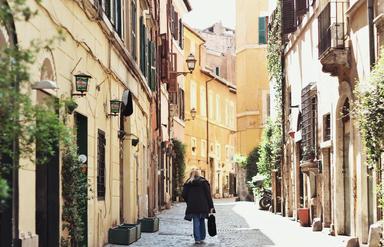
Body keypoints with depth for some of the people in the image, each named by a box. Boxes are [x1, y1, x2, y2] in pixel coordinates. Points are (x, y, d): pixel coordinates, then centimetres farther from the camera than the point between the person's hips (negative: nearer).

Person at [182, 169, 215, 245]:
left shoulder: (188, 184, 6)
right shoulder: (203, 182, 4)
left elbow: (184, 195, 1)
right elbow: (208, 195, -1)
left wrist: (189, 202, 17)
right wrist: (211, 207, 0)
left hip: (193, 206, 0)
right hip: (203, 206, 0)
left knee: (196, 223, 3)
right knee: (202, 222, 13)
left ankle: (197, 239, -2)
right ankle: (202, 238, 14)